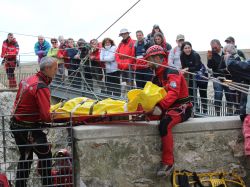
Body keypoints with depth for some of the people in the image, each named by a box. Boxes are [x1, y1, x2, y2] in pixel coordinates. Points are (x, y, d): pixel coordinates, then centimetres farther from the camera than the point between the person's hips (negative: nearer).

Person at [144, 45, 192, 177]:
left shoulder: (171, 72, -13)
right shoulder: (158, 76, 17)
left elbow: (173, 93, -29)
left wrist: (161, 107, -41)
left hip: (181, 108, -10)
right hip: (167, 108, 10)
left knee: (164, 124, -35)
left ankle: (168, 162, -31)